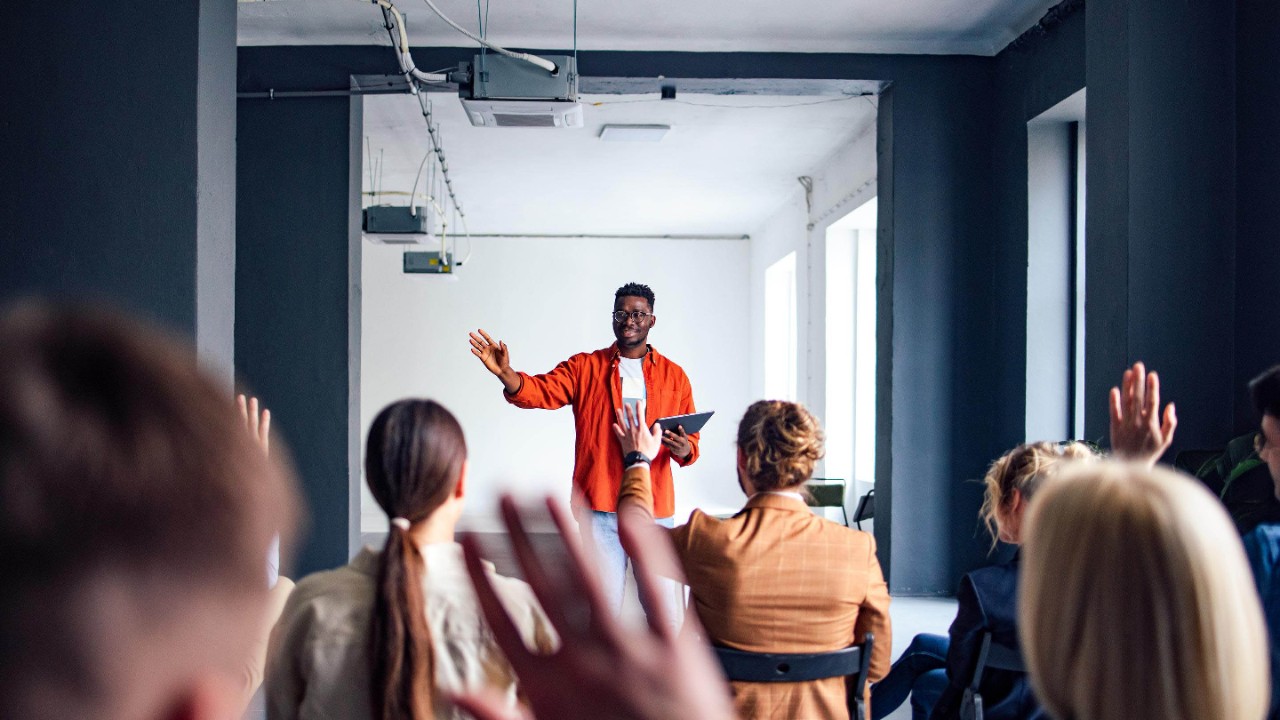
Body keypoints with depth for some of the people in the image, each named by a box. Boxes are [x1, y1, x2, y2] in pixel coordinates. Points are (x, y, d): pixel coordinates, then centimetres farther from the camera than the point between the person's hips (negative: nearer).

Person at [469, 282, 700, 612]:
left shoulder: (674, 375, 9)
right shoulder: (585, 367, 6)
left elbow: (691, 440, 11)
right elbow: (543, 390, -9)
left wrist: (683, 450, -13)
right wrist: (505, 373, -29)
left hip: (655, 508, 1)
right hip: (600, 506, -1)